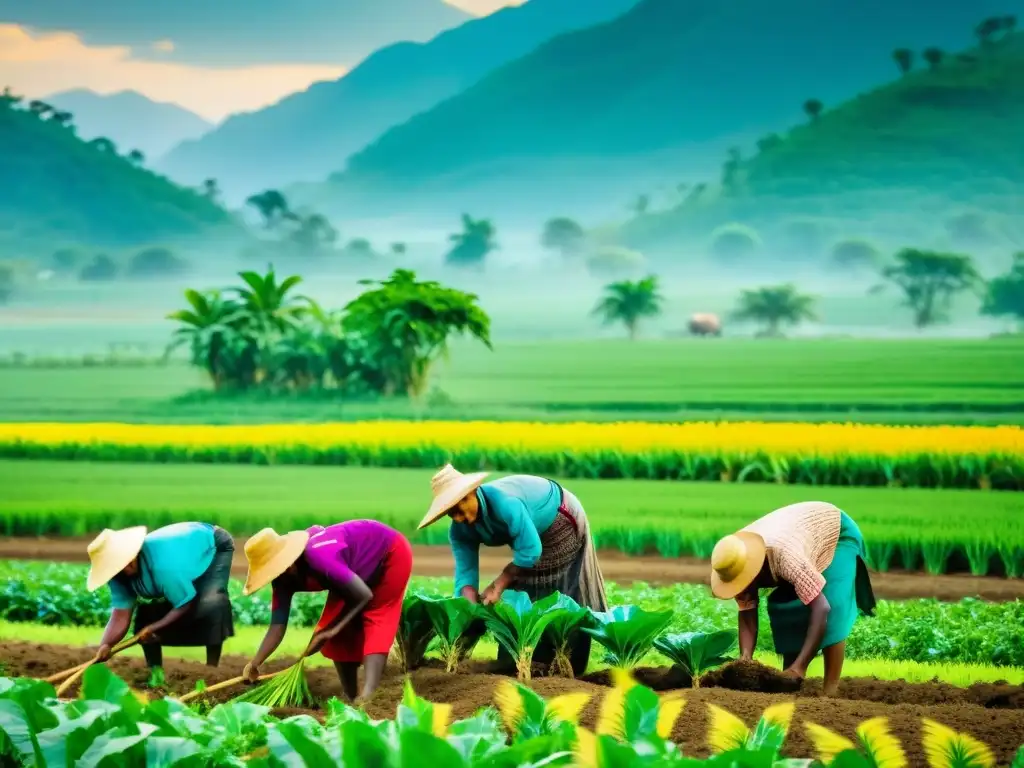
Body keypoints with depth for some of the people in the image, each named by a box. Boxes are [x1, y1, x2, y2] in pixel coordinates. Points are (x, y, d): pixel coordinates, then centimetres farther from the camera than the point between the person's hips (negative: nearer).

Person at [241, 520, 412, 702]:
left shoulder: (318, 558, -41)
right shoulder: (284, 578, -16)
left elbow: (364, 595, -32)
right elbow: (277, 626, -15)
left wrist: (334, 628, -25)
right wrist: (254, 663, -26)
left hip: (391, 555, -8)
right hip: (364, 568, 8)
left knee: (375, 619, -19)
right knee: (339, 634, 1)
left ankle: (367, 697, -29)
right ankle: (350, 698, 7)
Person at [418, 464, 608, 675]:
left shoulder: (503, 502, -42)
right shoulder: (460, 531, -17)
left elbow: (530, 550, -38)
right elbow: (465, 571, -19)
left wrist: (498, 586, -29)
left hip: (561, 520, -7)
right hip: (533, 531, 7)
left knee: (565, 597, -9)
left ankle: (572, 665, -5)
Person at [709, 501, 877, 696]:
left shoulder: (785, 556, -45)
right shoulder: (738, 563, -23)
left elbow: (822, 608, -48)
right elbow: (746, 614, -17)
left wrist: (799, 667, -52)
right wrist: (745, 660, -35)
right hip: (804, 530, 7)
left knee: (831, 610, -23)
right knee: (785, 608, -4)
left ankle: (830, 690, -21)